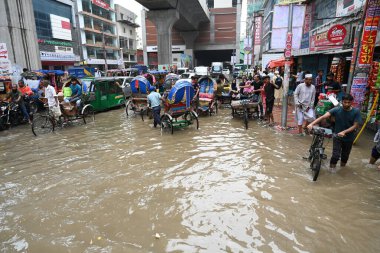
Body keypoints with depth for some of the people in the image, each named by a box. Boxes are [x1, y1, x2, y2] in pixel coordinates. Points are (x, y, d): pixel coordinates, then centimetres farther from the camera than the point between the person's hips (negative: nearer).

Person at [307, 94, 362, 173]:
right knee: (336, 155, -12)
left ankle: (342, 167, 46)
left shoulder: (356, 112, -12)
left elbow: (355, 125, -13)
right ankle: (332, 165, 19)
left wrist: (344, 132, -28)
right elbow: (323, 117, -26)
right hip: (337, 137, -1)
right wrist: (312, 124, -39)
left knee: (345, 155, 16)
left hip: (349, 138, 2)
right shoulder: (336, 110, -15)